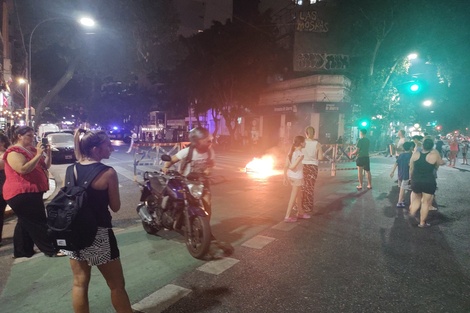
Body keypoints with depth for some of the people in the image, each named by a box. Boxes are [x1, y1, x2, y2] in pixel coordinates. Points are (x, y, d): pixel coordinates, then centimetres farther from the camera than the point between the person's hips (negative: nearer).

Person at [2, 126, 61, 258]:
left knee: (25, 222, 16)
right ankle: (51, 250, -4)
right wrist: (38, 155, -25)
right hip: (21, 193, -10)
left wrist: (48, 153, 0)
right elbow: (23, 169, -27)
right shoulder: (14, 152, -12)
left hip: (30, 192, 10)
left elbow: (45, 166, 15)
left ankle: (22, 251, 26)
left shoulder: (32, 149, 15)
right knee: (37, 222, -8)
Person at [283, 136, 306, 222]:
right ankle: (287, 217, 8)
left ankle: (300, 213, 37)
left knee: (299, 195, 23)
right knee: (293, 197, 2)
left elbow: (285, 166, 2)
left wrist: (285, 177, 7)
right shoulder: (300, 154, -18)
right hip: (297, 177, -8)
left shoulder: (291, 152, 4)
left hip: (291, 176, 8)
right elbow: (292, 166, -27)